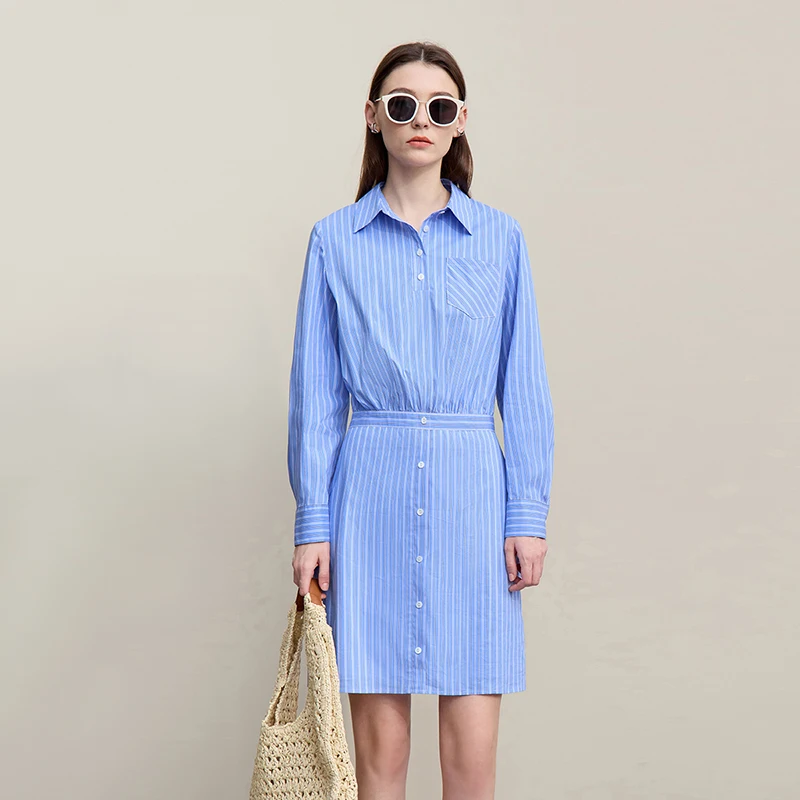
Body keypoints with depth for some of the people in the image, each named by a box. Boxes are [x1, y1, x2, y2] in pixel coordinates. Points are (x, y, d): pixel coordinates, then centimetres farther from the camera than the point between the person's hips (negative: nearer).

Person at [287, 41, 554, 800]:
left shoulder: (500, 237, 7)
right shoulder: (336, 238, 6)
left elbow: (522, 383, 7)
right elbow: (316, 389, 5)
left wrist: (528, 512, 1)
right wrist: (312, 520, 0)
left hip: (470, 489, 0)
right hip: (371, 488, 0)